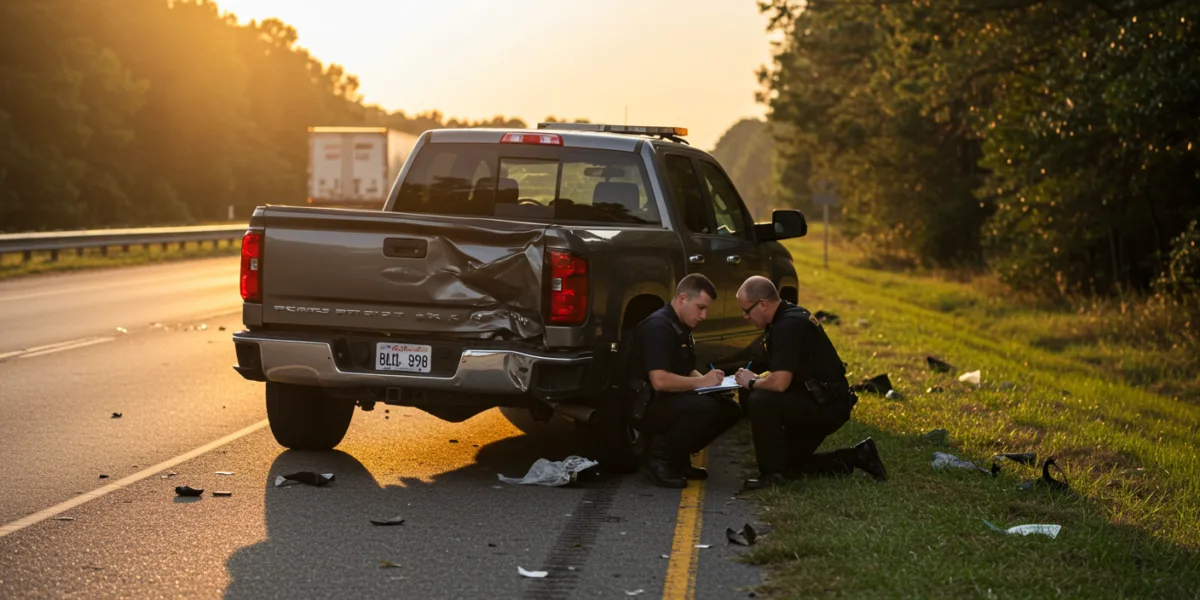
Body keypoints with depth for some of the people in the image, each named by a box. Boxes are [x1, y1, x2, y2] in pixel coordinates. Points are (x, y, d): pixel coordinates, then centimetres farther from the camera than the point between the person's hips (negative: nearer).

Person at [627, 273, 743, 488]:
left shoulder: (682, 328, 14)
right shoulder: (658, 327, -19)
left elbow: (686, 372, 23)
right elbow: (660, 380, -29)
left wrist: (711, 380, 2)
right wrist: (702, 382, -19)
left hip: (671, 401, 10)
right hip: (646, 406, -10)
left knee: (731, 408, 1)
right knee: (704, 407, -32)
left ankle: (678, 457, 7)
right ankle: (658, 456, -15)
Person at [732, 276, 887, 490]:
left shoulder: (788, 326, -23)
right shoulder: (790, 317, 10)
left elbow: (779, 383, -30)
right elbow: (786, 373, 23)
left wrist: (752, 383, -11)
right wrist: (758, 379, 7)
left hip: (827, 406, -11)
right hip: (819, 402, 11)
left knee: (760, 401, -28)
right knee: (790, 466, 17)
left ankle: (772, 473, -17)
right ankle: (857, 457, 19)